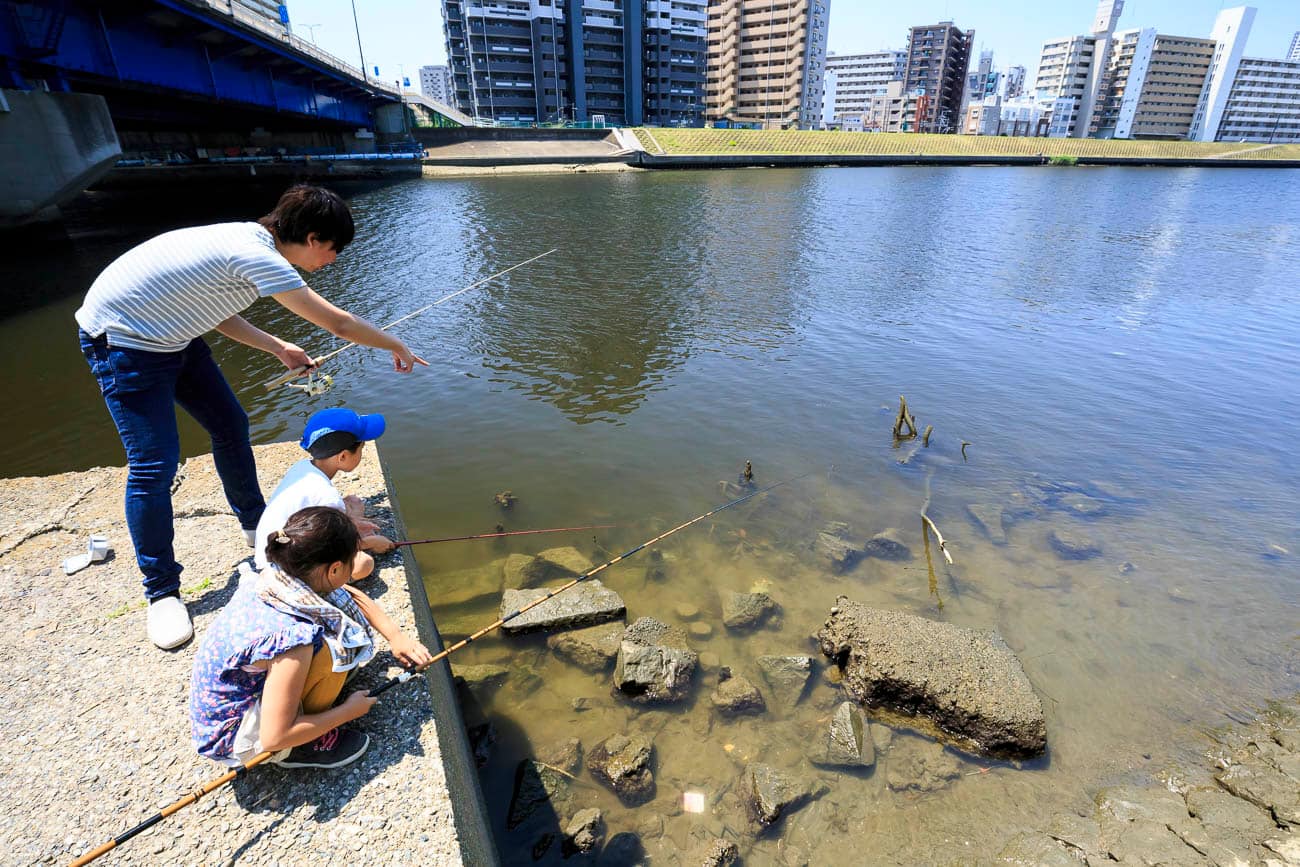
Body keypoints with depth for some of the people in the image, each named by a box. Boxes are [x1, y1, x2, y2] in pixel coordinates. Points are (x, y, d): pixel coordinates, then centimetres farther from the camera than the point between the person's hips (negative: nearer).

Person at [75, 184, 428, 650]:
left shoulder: (248, 240, 0)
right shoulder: (256, 256, -28)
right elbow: (339, 323, -25)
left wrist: (278, 347, 11)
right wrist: (397, 347, -11)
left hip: (169, 332, 10)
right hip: (122, 341, -10)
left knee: (230, 425, 12)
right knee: (154, 464, -10)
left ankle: (256, 525, 31)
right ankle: (161, 593, 4)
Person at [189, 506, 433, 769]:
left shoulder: (276, 577, -13)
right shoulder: (291, 638, -36)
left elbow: (353, 596, 5)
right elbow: (273, 737, -28)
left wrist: (395, 635, 3)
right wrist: (348, 711, -15)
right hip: (229, 737, -8)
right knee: (331, 651, -27)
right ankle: (300, 749, -2)